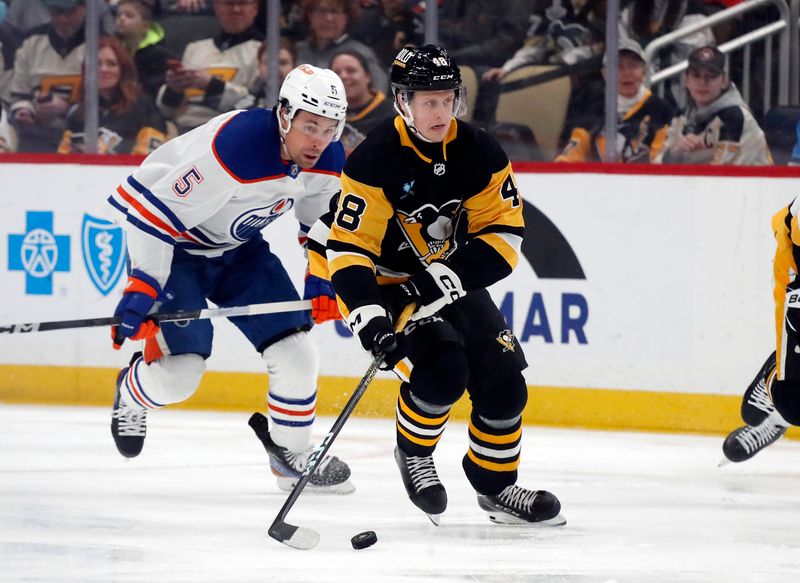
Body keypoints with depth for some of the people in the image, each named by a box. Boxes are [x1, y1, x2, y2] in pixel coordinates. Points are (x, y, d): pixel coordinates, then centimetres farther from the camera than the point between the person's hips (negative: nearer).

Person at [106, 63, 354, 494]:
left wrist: (321, 283, 2)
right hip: (171, 243, -7)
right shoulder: (235, 147, -37)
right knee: (179, 370, -13)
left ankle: (293, 454, 22)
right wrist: (141, 289, -33)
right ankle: (131, 394, 23)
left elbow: (322, 222, 10)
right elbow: (156, 215, -33)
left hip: (237, 247, 7)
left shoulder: (327, 158, -13)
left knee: (296, 351, -1)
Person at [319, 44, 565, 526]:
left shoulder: (479, 153, -10)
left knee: (502, 377, 0)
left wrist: (440, 280, -26)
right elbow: (349, 250, -26)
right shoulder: (375, 161, -23)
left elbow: (503, 233, -13)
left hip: (455, 282, 5)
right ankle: (413, 454, 4)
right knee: (441, 370, -25)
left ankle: (496, 485, 20)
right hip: (388, 284, -5)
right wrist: (371, 320, -38)